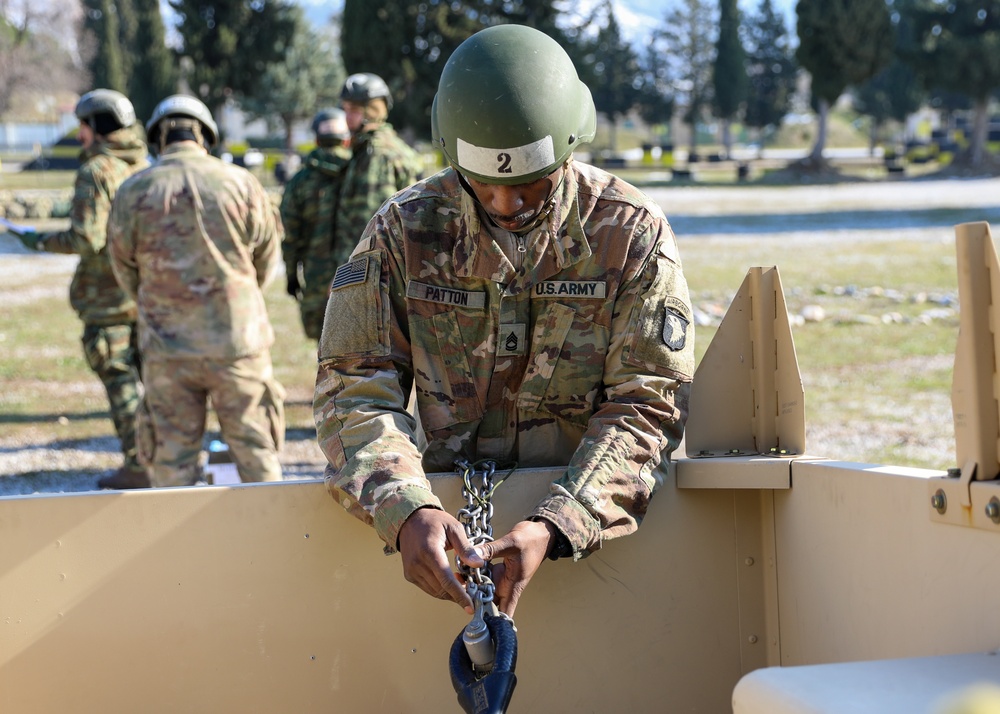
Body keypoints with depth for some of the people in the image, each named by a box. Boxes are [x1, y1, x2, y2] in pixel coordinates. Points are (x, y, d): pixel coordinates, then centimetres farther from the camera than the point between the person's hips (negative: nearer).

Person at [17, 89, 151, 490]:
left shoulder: (96, 173, -13)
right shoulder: (147, 169, 9)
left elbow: (87, 240, -18)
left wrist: (42, 242, -6)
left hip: (108, 296, -7)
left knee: (120, 380, -1)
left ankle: (137, 467, 2)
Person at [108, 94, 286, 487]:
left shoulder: (133, 191, -2)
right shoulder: (239, 182, -3)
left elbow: (126, 269, 7)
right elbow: (267, 256, 7)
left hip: (167, 347, 0)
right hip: (238, 342, 0)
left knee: (173, 460, 8)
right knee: (256, 452, 10)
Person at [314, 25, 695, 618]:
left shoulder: (632, 234, -5)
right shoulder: (404, 230, -1)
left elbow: (649, 404, -10)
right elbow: (356, 387, -7)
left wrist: (556, 527, -27)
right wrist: (407, 511, -28)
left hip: (592, 515, -1)